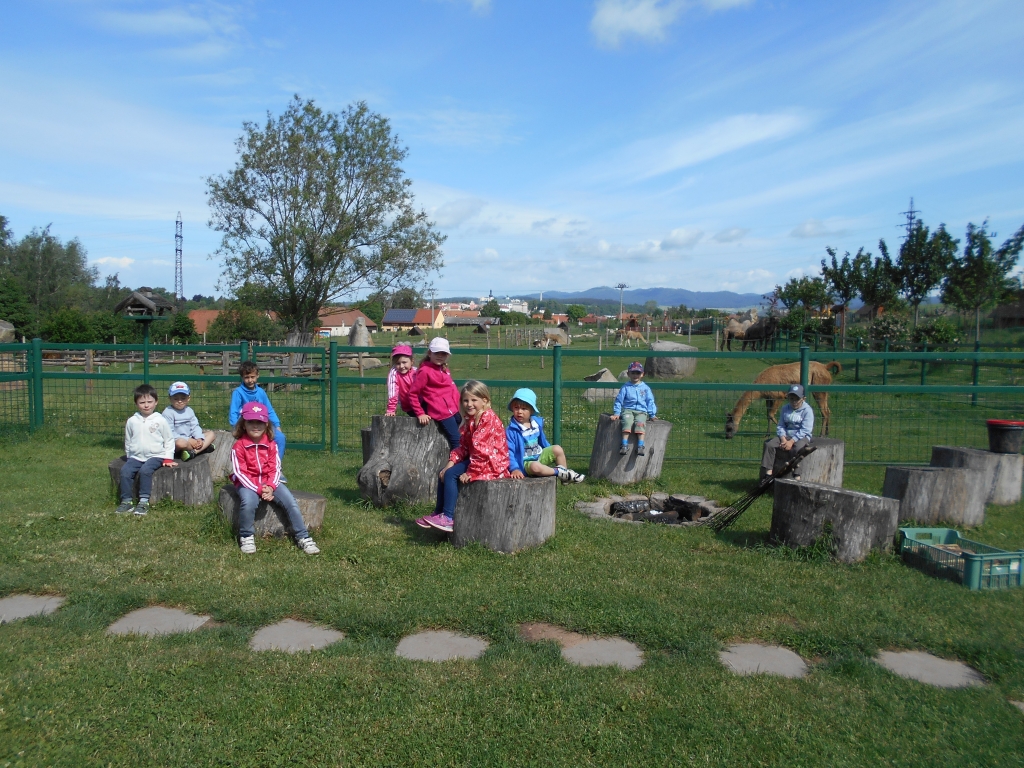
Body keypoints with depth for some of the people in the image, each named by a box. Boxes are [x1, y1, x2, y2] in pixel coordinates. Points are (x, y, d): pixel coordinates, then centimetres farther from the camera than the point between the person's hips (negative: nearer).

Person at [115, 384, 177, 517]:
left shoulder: (160, 421, -1)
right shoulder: (131, 421, 8)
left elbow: (169, 440, 4)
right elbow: (128, 441, 20)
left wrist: (168, 458, 0)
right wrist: (129, 456, 17)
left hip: (155, 456, -4)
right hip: (136, 456, 4)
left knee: (145, 470, -29)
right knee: (125, 471, -21)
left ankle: (144, 502, -23)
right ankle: (126, 501, -11)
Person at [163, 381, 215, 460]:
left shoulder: (189, 411, 9)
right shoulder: (168, 413, -12)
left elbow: (195, 426, 7)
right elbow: (169, 432, -18)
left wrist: (199, 438, -15)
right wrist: (188, 440, -23)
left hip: (191, 440, 7)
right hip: (174, 442, -7)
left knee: (211, 434, -1)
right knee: (181, 442, -41)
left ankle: (193, 452, -23)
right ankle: (204, 447, -12)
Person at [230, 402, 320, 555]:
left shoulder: (271, 445, 1)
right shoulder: (238, 447, -9)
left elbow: (275, 469, 0)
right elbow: (240, 473, -13)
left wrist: (270, 487, -19)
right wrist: (259, 489, -22)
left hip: (269, 482, 3)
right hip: (248, 483, -3)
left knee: (290, 502, -14)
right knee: (248, 502, -34)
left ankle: (303, 537, -6)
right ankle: (246, 537, -9)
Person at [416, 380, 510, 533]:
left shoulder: (488, 419, -18)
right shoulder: (470, 420, 12)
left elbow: (481, 449, -23)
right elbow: (463, 446, 10)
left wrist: (471, 472, -22)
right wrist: (451, 462, -5)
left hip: (493, 463, -10)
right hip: (476, 459, 10)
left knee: (451, 474, -17)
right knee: (445, 472, 5)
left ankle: (449, 518, -13)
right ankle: (438, 513, 12)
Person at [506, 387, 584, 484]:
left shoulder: (537, 423, 3)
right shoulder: (511, 430, -16)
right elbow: (509, 451, -18)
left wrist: (551, 454, 21)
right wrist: (515, 468, -28)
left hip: (540, 455, 7)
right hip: (525, 462, -7)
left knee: (557, 449, -7)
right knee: (535, 467, -36)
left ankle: (565, 473, 5)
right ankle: (559, 472, -15)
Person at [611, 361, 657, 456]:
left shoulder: (645, 388, 13)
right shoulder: (625, 387, 11)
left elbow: (650, 402, 13)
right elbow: (619, 400, 9)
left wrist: (652, 414, 4)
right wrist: (616, 413, 1)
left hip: (641, 411, 1)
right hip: (628, 410, 0)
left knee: (640, 423, -31)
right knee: (627, 421, -32)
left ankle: (640, 446, -37)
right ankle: (625, 445, -36)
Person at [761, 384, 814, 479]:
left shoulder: (807, 410, -6)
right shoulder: (785, 409, 10)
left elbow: (805, 430, -14)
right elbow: (780, 426, 6)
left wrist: (791, 441, -22)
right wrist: (783, 439, -14)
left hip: (802, 436, -5)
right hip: (786, 435, 5)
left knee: (797, 448, -37)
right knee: (769, 444, -19)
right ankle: (768, 473, -20)